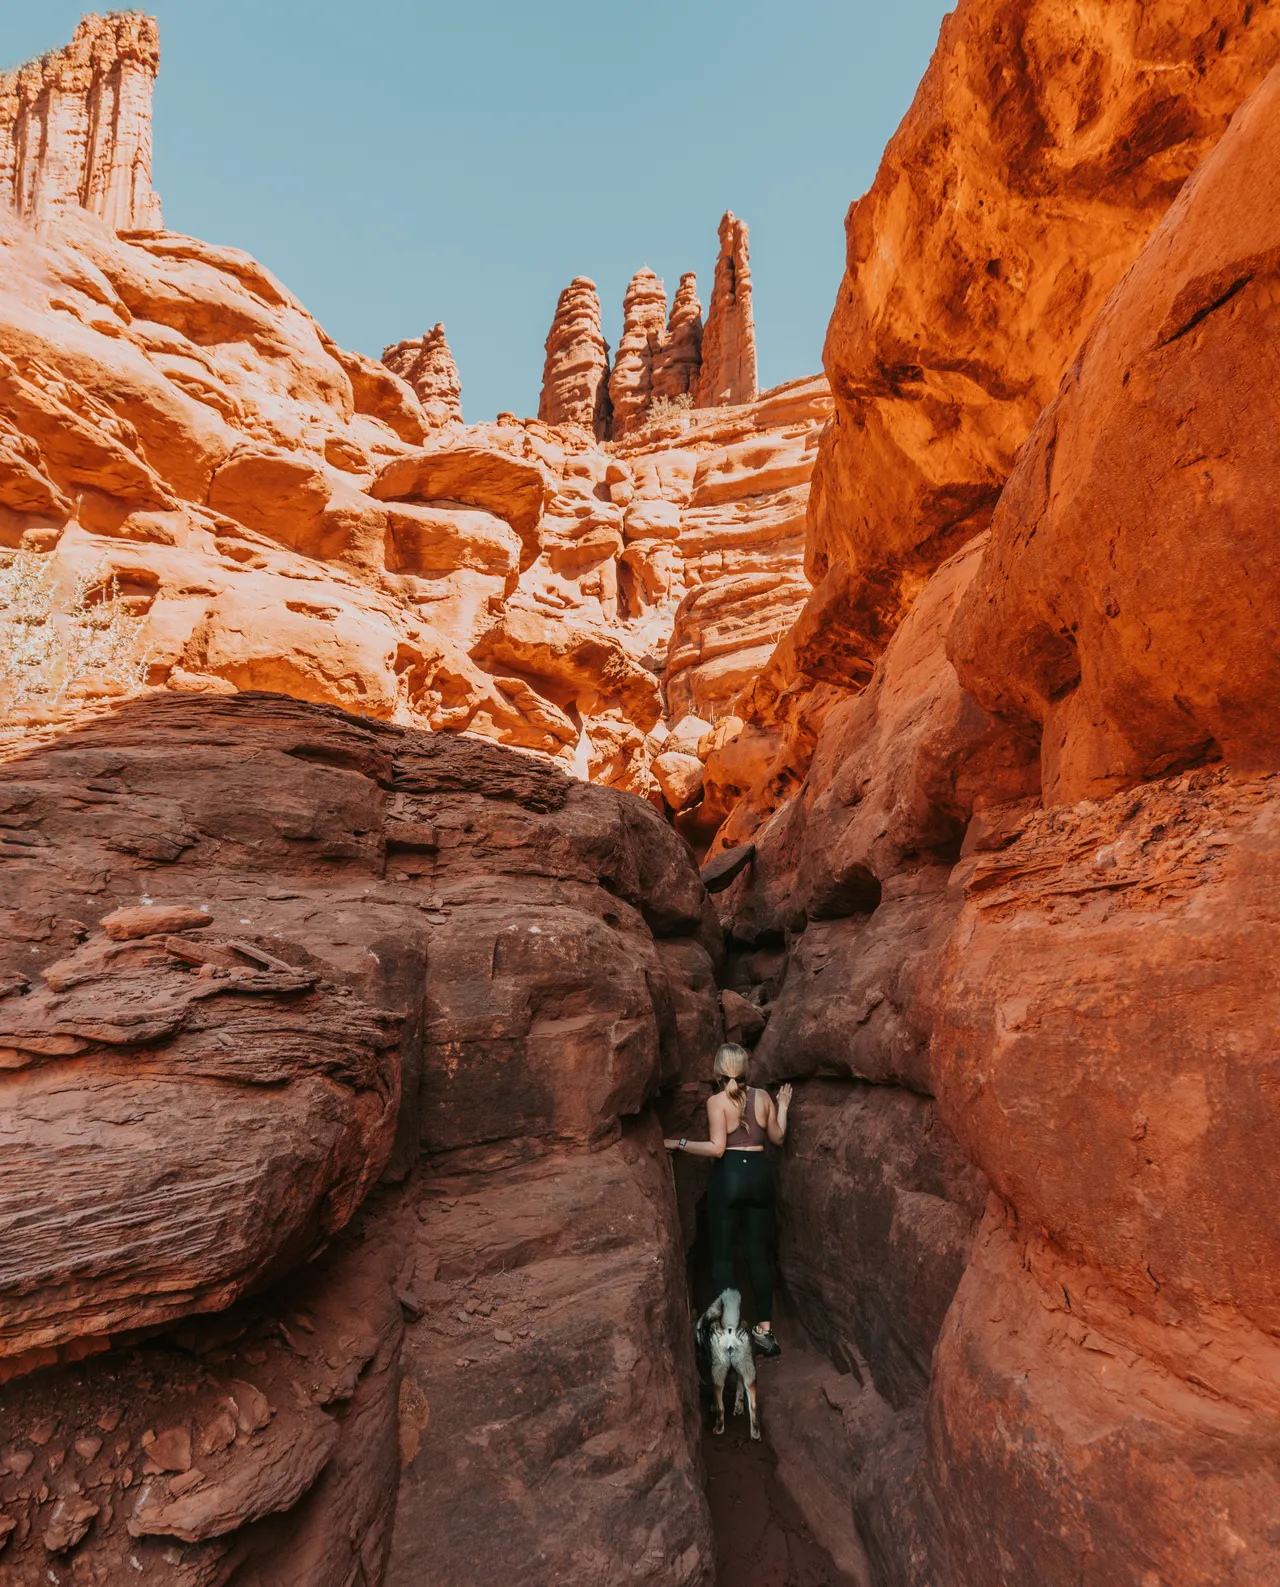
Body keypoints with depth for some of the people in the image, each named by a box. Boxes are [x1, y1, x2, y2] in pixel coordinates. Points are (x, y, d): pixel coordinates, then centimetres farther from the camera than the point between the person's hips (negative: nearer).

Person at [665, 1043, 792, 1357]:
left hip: (728, 1175, -4)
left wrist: (679, 1144, -8)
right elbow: (777, 1138, 14)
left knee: (723, 1254, 6)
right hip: (760, 1173, 4)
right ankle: (765, 1329, 17)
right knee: (759, 1254, 13)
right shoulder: (763, 1096, 4)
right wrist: (782, 1106, 27)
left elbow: (717, 1148, -16)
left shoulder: (716, 1100, -9)